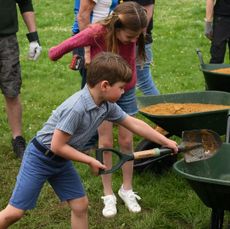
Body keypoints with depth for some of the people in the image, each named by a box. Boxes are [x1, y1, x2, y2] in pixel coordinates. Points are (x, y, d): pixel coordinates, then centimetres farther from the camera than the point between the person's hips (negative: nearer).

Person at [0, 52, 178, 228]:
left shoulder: (107, 106, -7)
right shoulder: (75, 108, -32)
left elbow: (134, 124, 5)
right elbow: (57, 146, -27)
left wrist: (166, 142, 8)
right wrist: (90, 161, -17)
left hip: (61, 160, 8)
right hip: (40, 158, -8)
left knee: (80, 205, 7)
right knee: (14, 213, -5)